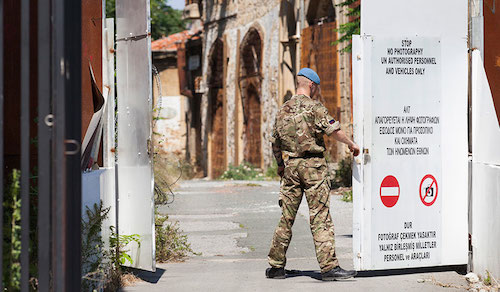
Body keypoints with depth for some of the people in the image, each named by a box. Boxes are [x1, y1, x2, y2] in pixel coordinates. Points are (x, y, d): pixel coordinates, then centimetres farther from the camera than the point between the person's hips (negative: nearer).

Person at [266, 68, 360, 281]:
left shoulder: (283, 110, 14)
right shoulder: (314, 107, -6)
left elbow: (275, 142, 18)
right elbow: (334, 130, -12)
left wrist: (280, 165, 30)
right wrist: (351, 144, 3)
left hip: (290, 166, 6)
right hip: (313, 164, -6)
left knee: (287, 217, 11)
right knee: (320, 217, -7)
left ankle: (276, 266, 14)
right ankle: (328, 267, -10)